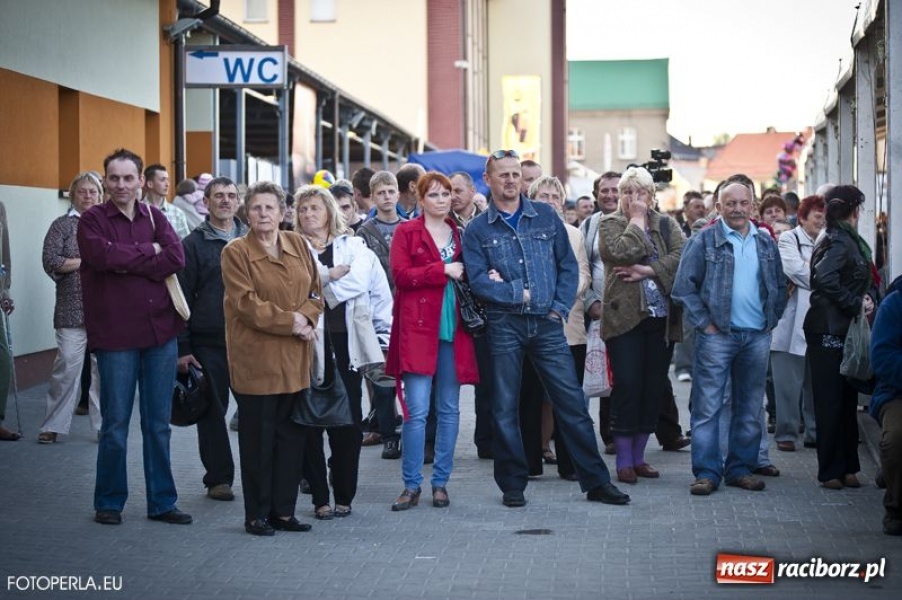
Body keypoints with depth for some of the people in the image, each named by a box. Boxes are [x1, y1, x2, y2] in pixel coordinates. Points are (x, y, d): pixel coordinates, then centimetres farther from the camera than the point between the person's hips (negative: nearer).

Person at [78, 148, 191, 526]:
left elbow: (176, 257, -6)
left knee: (158, 425, 9)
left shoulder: (154, 217, 10)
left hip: (160, 332, 4)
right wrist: (148, 251, -10)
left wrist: (127, 265, -12)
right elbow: (103, 255, -21)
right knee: (115, 425, 2)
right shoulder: (92, 220, -1)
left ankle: (162, 502, 18)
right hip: (115, 335, -3)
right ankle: (108, 503, 16)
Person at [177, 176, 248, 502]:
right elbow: (182, 298, 2)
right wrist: (182, 349, -3)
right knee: (213, 412, 4)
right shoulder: (194, 244, 4)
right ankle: (218, 478, 13)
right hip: (208, 343, -1)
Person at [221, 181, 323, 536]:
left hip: (295, 359, 5)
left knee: (292, 435, 8)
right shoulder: (236, 252, -6)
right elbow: (247, 303, -13)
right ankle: (257, 515, 10)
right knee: (258, 437, 1)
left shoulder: (298, 245, 10)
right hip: (256, 357, -5)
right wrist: (290, 321, -15)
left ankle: (284, 511, 18)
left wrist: (306, 318, -9)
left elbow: (315, 293, 11)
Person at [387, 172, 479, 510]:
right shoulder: (406, 232, 2)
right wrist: (443, 270, -13)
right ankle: (411, 485, 1)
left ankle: (441, 482, 15)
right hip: (418, 328, -4)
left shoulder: (460, 234, 14)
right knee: (416, 410, -7)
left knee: (449, 409, 7)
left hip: (453, 329, 4)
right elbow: (400, 274, -8)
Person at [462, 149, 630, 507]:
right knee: (505, 408, 4)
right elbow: (477, 280, -7)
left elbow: (568, 265, 9)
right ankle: (513, 485, 16)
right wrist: (518, 293, -10)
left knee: (572, 402, 1)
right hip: (504, 326, -1)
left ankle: (596, 482, 7)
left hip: (547, 324, 1)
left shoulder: (546, 217, 9)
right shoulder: (477, 230, 4)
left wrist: (561, 307, -2)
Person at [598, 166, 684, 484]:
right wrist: (637, 220, -7)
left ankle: (639, 456, 17)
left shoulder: (666, 224, 12)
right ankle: (624, 460, 0)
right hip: (625, 316, -4)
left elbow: (680, 256, -5)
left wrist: (647, 271, -15)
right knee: (627, 386, -7)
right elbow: (619, 252, -17)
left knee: (654, 387, 6)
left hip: (662, 318, 4)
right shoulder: (610, 223, 3)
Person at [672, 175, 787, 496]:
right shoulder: (703, 240, -3)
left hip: (757, 337, 4)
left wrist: (771, 320, 7)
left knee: (750, 408, 9)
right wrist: (704, 323, -10)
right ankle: (707, 472, -1)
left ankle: (741, 467, 18)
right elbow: (684, 287, -5)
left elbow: (780, 287, 19)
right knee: (708, 406, -5)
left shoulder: (766, 243, 11)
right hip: (717, 335, -4)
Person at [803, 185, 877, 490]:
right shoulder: (841, 242, -14)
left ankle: (846, 468, 18)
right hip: (830, 331, -9)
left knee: (846, 400, 12)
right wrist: (855, 304, -20)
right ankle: (833, 471, 4)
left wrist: (868, 295, -2)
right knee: (833, 402, -3)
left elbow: (869, 279, 18)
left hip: (843, 330, 9)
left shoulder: (848, 241, 14)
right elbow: (824, 277, -29)